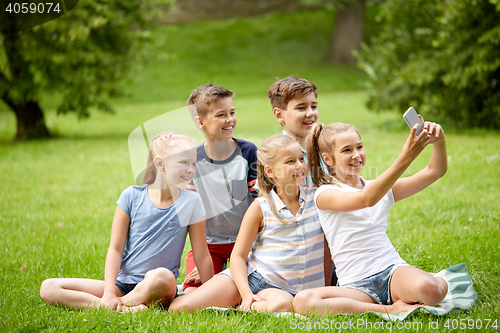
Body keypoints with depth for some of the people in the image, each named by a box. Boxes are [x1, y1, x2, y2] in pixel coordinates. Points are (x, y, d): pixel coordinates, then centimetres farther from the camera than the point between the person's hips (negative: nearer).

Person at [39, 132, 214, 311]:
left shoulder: (191, 202, -2)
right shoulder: (132, 196, 0)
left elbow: (202, 257, 2)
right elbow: (116, 248, -1)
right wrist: (109, 293, -13)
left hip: (160, 289, -2)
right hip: (122, 284, 2)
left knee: (162, 276, -41)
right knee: (48, 288, -14)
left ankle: (122, 303, -15)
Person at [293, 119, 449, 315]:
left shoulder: (383, 188, 15)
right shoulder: (326, 194, -2)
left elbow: (434, 172, 10)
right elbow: (366, 199, -22)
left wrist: (439, 142, -12)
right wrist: (405, 158, -30)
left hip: (393, 269, 1)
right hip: (355, 285, -1)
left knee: (430, 289, -37)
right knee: (303, 302, -33)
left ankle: (402, 301, 0)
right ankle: (390, 309, -23)